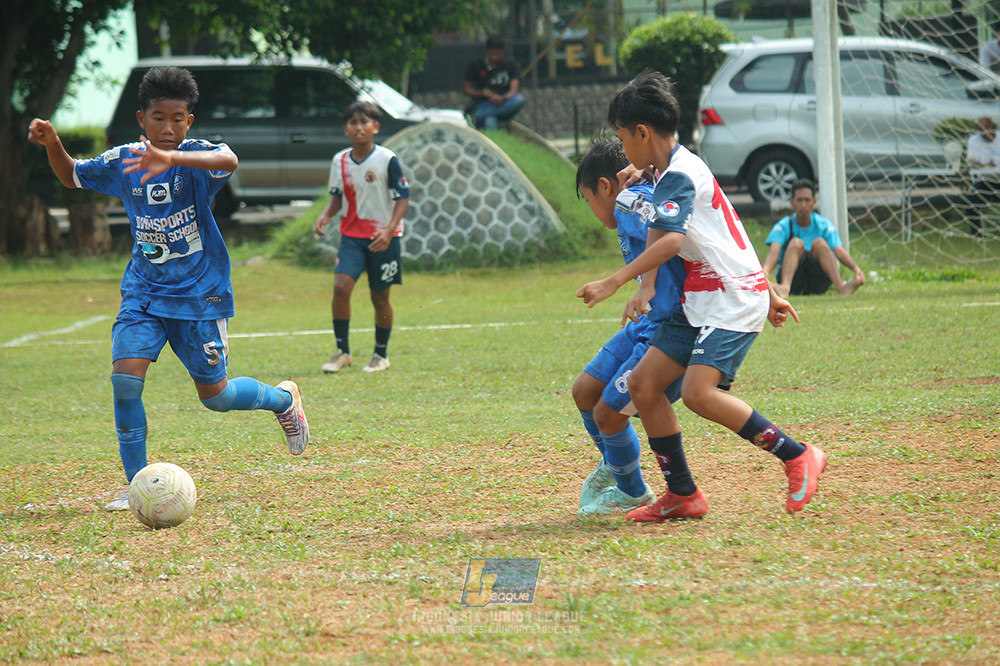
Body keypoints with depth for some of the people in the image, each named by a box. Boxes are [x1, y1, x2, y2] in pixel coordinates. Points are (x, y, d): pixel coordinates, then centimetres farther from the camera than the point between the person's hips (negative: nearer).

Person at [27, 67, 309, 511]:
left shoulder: (196, 157, -14)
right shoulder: (123, 161, 0)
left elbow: (228, 161, -38)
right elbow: (71, 176, 16)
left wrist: (170, 158, -54)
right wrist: (52, 144, -6)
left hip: (199, 294, -3)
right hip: (145, 291, 3)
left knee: (215, 395, 5)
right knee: (125, 376, -17)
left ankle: (283, 398, 37)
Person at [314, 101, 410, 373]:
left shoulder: (387, 160, -10)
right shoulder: (340, 161, 2)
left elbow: (402, 198, -9)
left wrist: (389, 230, -22)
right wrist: (326, 215, -5)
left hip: (383, 238, -3)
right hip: (352, 234, 3)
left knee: (380, 297, 5)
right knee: (341, 286, -16)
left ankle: (381, 355, 23)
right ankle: (342, 351, -4)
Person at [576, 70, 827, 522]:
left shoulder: (678, 175, -14)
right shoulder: (676, 171, 18)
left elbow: (670, 240, -31)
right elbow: (730, 233, 24)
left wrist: (614, 283, -37)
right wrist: (769, 295, 28)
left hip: (734, 298, -10)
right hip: (700, 302, 10)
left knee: (698, 392, -24)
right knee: (643, 383, 2)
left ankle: (797, 457, -11)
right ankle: (683, 495, 7)